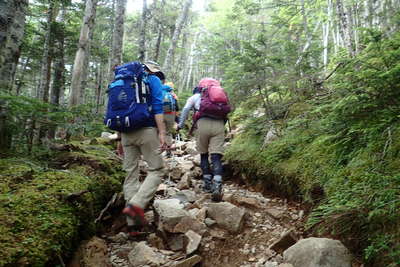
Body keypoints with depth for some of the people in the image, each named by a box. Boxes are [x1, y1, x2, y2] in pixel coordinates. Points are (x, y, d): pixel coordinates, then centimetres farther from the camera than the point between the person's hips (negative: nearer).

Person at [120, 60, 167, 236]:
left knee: (131, 174, 6)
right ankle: (136, 205, -19)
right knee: (156, 170, 3)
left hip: (126, 132, 6)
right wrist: (162, 133, -14)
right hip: (146, 130, -6)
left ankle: (133, 224, 6)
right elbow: (157, 107, -10)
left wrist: (121, 139, 20)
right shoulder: (153, 80, 5)